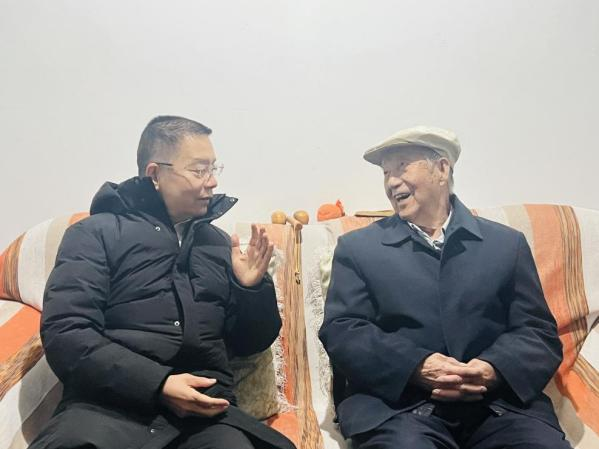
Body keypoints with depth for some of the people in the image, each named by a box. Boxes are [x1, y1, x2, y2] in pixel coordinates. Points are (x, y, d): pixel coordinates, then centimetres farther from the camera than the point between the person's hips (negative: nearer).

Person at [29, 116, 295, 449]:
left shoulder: (219, 243, 18)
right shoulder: (96, 233, 6)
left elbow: (249, 343, 19)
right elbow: (65, 334, -6)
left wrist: (253, 288, 0)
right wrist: (158, 384, -15)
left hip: (206, 410, 3)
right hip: (111, 404, -2)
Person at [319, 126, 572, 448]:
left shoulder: (507, 243, 13)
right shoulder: (357, 247, 10)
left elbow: (539, 332, 8)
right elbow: (340, 330, 0)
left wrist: (493, 370, -14)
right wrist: (416, 367, -15)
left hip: (499, 403, 2)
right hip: (396, 403, -1)